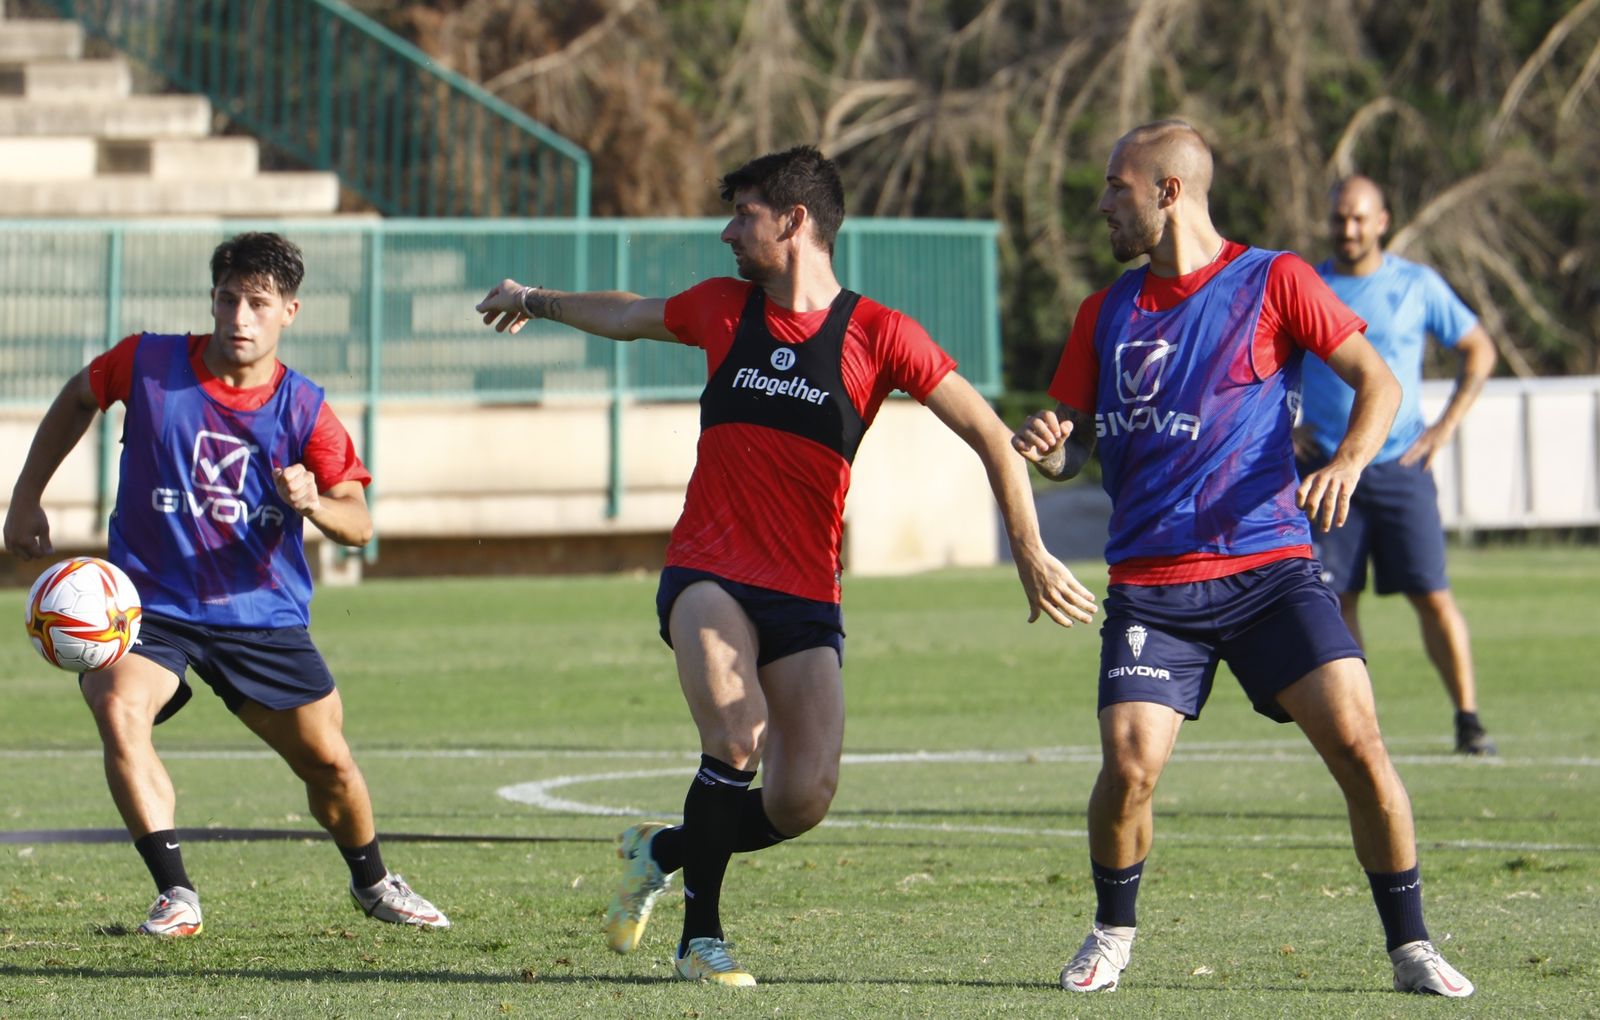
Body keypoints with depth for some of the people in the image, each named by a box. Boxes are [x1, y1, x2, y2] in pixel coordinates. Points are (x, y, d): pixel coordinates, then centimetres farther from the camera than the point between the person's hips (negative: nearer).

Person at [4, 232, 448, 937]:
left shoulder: (303, 410, -6)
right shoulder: (146, 364, -7)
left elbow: (358, 525, -9)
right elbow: (76, 400, 14)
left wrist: (314, 506, -32)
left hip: (265, 615, 1)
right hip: (151, 605, -1)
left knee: (329, 762, 3)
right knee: (118, 710, -30)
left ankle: (373, 884, 35)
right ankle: (176, 897, -26)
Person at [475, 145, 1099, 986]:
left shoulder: (877, 334, -2)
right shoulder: (722, 308, 7)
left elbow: (988, 435, -2)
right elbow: (626, 316, 29)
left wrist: (1030, 554, -10)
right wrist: (535, 302, 46)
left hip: (805, 595, 0)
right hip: (706, 574, 0)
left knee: (805, 797, -11)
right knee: (737, 739, -25)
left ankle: (663, 853, 18)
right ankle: (700, 937, -10)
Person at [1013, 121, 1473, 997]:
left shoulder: (1272, 282, 2)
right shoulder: (1107, 313, 14)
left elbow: (1376, 380, 1)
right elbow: (1072, 443, 17)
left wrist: (1347, 462, -18)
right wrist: (1048, 448, -8)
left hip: (1268, 565, -2)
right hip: (1150, 585, 2)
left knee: (1356, 740, -16)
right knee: (1130, 762, -15)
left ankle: (1410, 948, -3)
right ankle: (1112, 934, 11)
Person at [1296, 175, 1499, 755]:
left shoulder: (1418, 287, 2)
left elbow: (1479, 351, 12)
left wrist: (1445, 427, 3)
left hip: (1400, 464, -1)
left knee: (1432, 595, -7)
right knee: (1335, 598, -1)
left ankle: (1468, 719, -1)